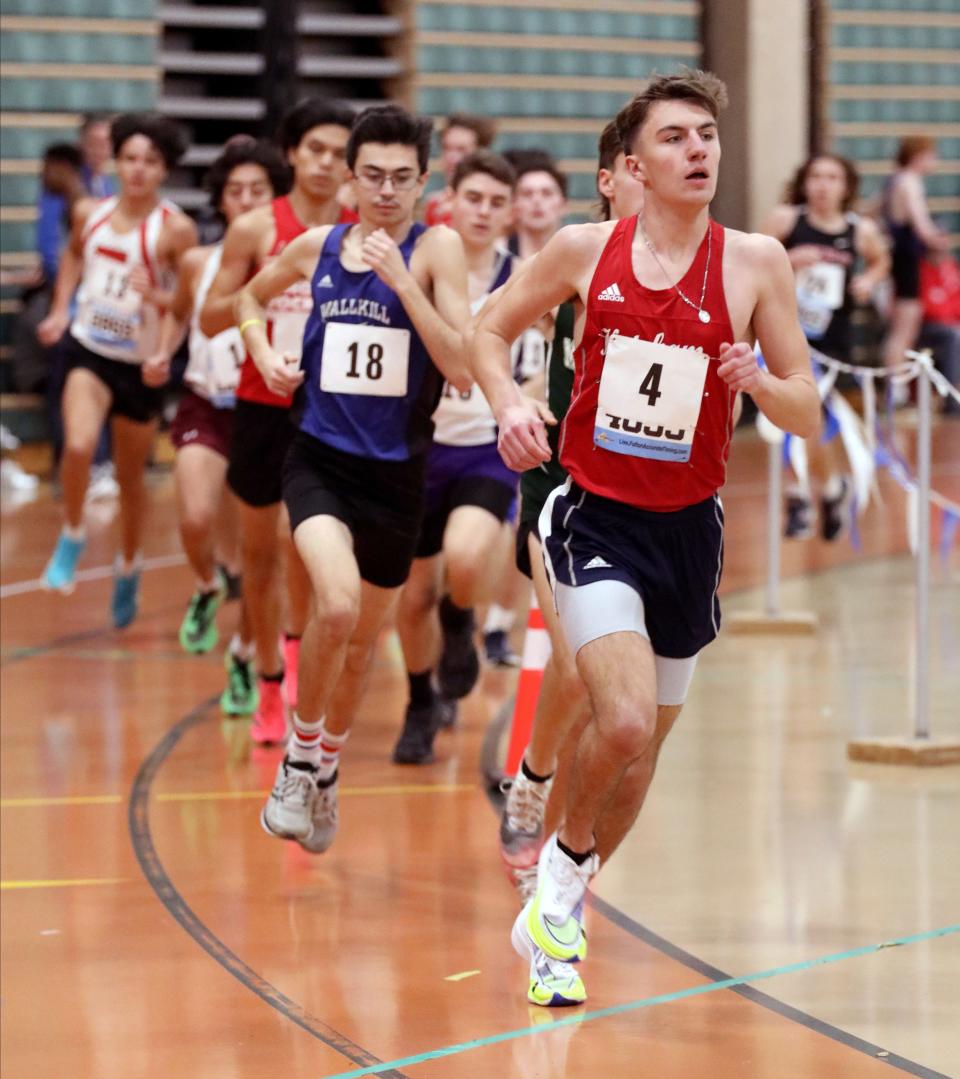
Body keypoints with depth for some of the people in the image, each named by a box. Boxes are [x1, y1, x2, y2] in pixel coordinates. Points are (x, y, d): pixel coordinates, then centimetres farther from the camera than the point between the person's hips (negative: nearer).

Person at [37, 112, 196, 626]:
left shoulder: (175, 229, -13)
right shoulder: (91, 213, -1)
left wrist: (156, 296, -29)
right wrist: (60, 310, 12)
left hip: (141, 363, -1)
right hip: (89, 350, 1)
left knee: (131, 476, 13)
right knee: (79, 447, -24)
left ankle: (128, 567, 38)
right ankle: (71, 538, 2)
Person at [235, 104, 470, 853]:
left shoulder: (437, 249, -8)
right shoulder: (315, 248, 1)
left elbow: (463, 370, -18)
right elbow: (252, 299, 23)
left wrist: (403, 280, -23)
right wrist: (265, 354, 4)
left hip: (398, 469, 0)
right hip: (321, 457, 0)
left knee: (362, 642, 16)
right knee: (337, 604, -27)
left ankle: (325, 770, 42)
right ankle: (301, 754, -4)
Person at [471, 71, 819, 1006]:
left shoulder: (755, 263, -5)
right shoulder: (586, 249, -5)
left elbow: (807, 416, -2)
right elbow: (488, 335, 10)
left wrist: (758, 381, -23)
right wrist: (509, 405, -10)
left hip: (687, 531, 2)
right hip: (595, 519, -2)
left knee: (637, 757, 11)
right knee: (625, 722, -23)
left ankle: (557, 921, 34)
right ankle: (564, 864, 6)